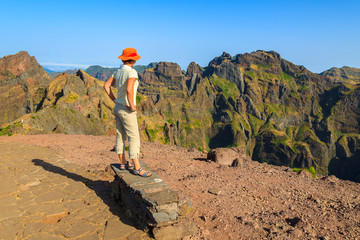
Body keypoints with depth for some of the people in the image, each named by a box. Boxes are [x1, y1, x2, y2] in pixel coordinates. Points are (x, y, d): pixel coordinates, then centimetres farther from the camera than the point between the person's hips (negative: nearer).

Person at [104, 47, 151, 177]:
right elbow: (129, 90, -33)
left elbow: (106, 85, 11)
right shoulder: (132, 72, -18)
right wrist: (132, 106, -20)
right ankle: (137, 168, 1)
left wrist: (115, 100, 10)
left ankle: (123, 163, 26)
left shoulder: (118, 71, 8)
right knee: (134, 138, -3)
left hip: (118, 108, 9)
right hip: (127, 111, -9)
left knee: (120, 136, 14)